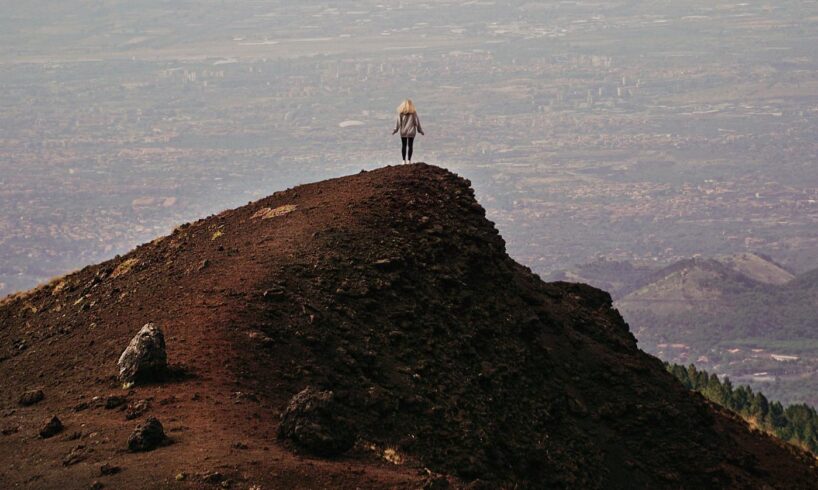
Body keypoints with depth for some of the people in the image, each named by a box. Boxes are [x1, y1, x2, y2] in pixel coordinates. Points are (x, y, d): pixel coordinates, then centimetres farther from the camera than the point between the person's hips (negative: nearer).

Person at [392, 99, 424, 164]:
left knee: (403, 145, 8)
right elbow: (417, 122, -3)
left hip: (403, 132, 1)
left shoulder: (401, 112, -6)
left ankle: (404, 160, 9)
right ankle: (409, 160, 5)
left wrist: (395, 130, 6)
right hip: (411, 132, -1)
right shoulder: (413, 112, -7)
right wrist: (420, 131, 7)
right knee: (410, 146, 5)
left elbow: (398, 122, -5)